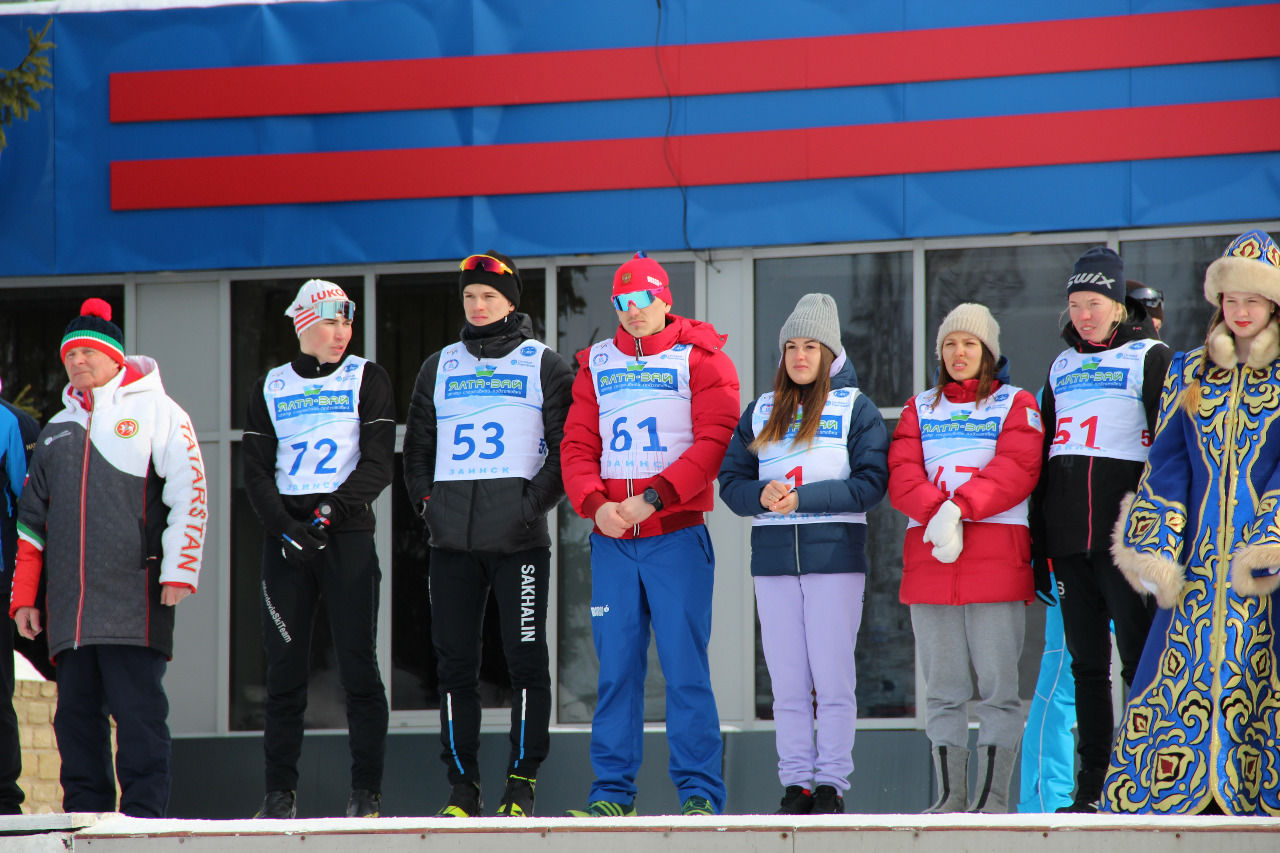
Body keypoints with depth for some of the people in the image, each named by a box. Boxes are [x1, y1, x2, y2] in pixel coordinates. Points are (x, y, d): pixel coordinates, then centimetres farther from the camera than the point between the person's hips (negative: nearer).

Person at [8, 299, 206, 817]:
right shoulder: (58, 428, 22)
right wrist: (23, 595, 15)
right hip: (69, 601, 6)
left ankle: (144, 813, -9)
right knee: (76, 712, 4)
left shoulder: (154, 411, 6)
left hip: (134, 597, -6)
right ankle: (84, 816, 8)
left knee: (138, 711, -9)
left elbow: (190, 495, -2)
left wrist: (178, 571, -11)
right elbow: (32, 517, 23)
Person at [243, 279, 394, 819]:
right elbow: (256, 471, 7)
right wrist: (285, 528, -9)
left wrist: (331, 512, -15)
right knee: (285, 666, 0)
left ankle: (367, 790, -2)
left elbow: (377, 463, -2)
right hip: (285, 536, 2)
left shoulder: (366, 380, 6)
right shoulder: (270, 388, 12)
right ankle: (280, 791, 6)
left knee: (358, 663, -6)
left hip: (347, 533, -2)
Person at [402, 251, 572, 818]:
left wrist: (535, 501, -9)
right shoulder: (440, 368, 17)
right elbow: (417, 445, 21)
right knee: (453, 661, 1)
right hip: (452, 537, 3)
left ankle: (522, 785, 1)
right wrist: (427, 500, 6)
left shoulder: (543, 366, 7)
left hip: (518, 536, -3)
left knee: (526, 659, -5)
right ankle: (462, 786, 6)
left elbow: (567, 446, 1)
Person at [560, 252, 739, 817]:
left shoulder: (700, 358, 3)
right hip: (611, 538, 4)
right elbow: (577, 446, 10)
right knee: (616, 667, 4)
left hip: (677, 535, -4)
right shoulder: (597, 365, 15)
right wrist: (595, 505, -9)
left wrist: (653, 497, -16)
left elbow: (713, 440, -7)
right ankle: (612, 790, 8)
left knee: (684, 666, -6)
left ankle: (699, 792, -3)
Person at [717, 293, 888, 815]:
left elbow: (871, 483, -5)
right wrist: (762, 495, -10)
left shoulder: (854, 408, 5)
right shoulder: (761, 411, 16)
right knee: (788, 682, 2)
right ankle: (795, 786, 4)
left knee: (833, 679, -5)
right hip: (773, 556, 3)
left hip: (835, 554, -3)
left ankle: (831, 785, -1)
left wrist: (803, 498, -14)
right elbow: (731, 481, 13)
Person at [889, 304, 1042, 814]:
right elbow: (902, 474, 5)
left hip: (996, 556, -3)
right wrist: (936, 513, -15)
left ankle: (993, 794, -6)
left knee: (997, 681, -7)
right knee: (943, 685, 3)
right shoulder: (920, 409, 20)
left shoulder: (1015, 405, 10)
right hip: (929, 558, 3)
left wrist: (960, 509, -19)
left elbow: (1016, 470, -6)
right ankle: (949, 796, 6)